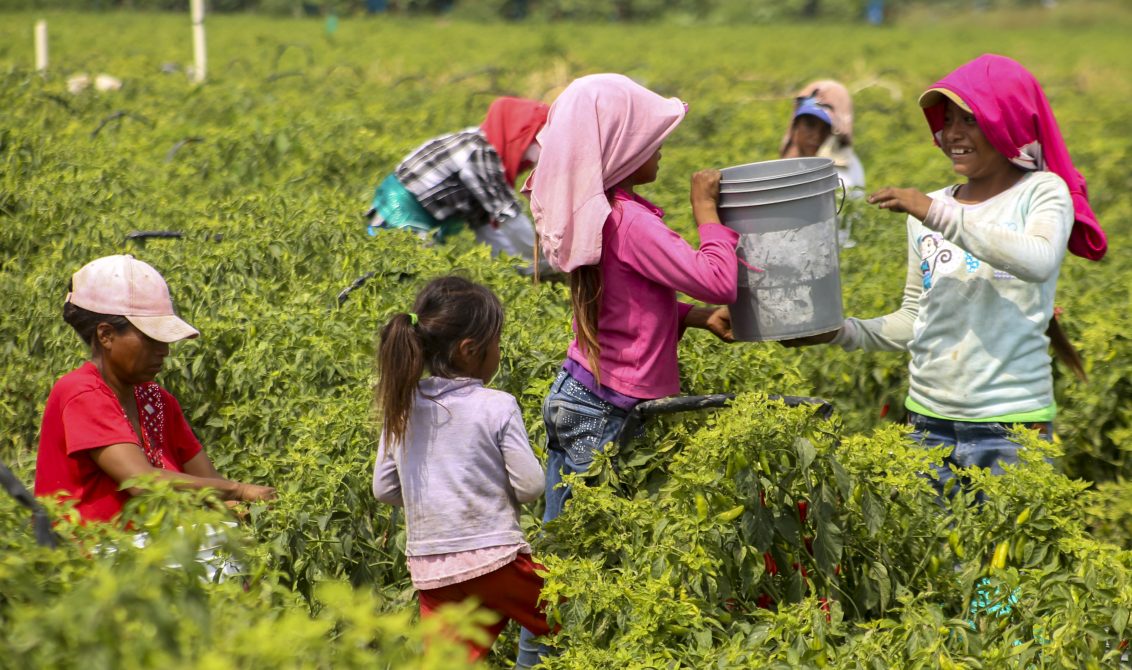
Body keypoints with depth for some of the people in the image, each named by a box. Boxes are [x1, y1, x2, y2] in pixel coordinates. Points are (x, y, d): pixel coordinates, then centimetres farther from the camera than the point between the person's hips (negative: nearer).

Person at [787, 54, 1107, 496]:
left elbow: (1039, 263, -23)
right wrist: (842, 331, -2)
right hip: (928, 419, 4)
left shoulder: (1041, 192, -2)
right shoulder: (927, 212, 11)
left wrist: (940, 214, -23)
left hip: (1011, 424, -4)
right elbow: (914, 322, 14)